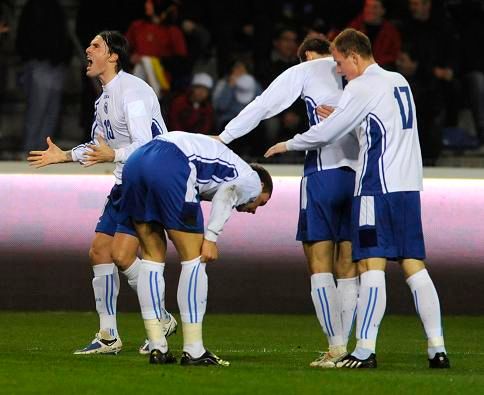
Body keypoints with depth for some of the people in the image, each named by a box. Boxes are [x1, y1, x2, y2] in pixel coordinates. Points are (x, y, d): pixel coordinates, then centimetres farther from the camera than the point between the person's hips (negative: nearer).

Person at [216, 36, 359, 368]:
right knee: (348, 268, 8)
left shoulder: (305, 71, 7)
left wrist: (222, 138, 12)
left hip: (324, 170, -4)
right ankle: (345, 347, 6)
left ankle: (336, 346, -9)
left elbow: (262, 107, 7)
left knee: (319, 263, -1)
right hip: (360, 175, 4)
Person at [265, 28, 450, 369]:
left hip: (377, 187, -7)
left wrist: (289, 145, 11)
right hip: (409, 185, 7)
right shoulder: (399, 82, 16)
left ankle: (365, 350, -14)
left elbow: (325, 134, -5)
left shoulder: (361, 88, -7)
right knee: (414, 266, 6)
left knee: (372, 265, -9)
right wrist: (339, 118, 20)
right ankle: (437, 349, 1)